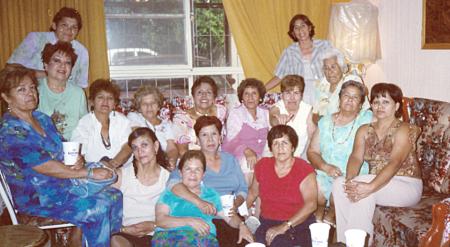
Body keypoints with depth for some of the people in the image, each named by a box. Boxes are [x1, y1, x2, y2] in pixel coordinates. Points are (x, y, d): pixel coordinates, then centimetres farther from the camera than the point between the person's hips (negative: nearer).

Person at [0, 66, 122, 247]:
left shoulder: (42, 118, 9)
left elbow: (60, 151, 15)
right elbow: (46, 167, -22)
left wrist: (76, 162, -9)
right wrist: (89, 172, -18)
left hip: (63, 184, 8)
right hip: (38, 199, -8)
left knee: (114, 196, -6)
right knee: (99, 210, -20)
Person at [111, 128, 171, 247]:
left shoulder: (168, 178, 7)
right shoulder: (121, 175, 6)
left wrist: (153, 225, -9)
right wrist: (123, 229, -12)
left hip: (154, 236, 0)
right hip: (125, 235, 0)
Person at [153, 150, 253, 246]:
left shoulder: (211, 194, 25)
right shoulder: (169, 193, 15)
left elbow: (229, 217, 26)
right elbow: (160, 220, 1)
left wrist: (241, 225, 2)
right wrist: (190, 221, -12)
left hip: (203, 237, 2)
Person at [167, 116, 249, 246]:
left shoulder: (230, 159, 16)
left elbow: (243, 189, 17)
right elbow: (173, 183, -17)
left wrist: (236, 204, -6)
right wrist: (199, 202, -30)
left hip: (230, 217, 4)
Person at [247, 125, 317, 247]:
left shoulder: (305, 170, -5)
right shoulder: (262, 165, 9)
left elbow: (311, 204, -17)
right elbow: (253, 192, 25)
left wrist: (285, 226, -25)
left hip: (298, 225, -4)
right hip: (266, 223, 4)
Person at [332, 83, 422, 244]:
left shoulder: (404, 130, -8)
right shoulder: (364, 130, 11)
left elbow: (395, 163, -23)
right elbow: (356, 157, -5)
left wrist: (370, 187, -38)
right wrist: (350, 180, -28)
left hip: (406, 186, -5)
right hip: (378, 183, 5)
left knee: (364, 183, -33)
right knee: (339, 183, -22)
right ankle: (344, 241, -18)